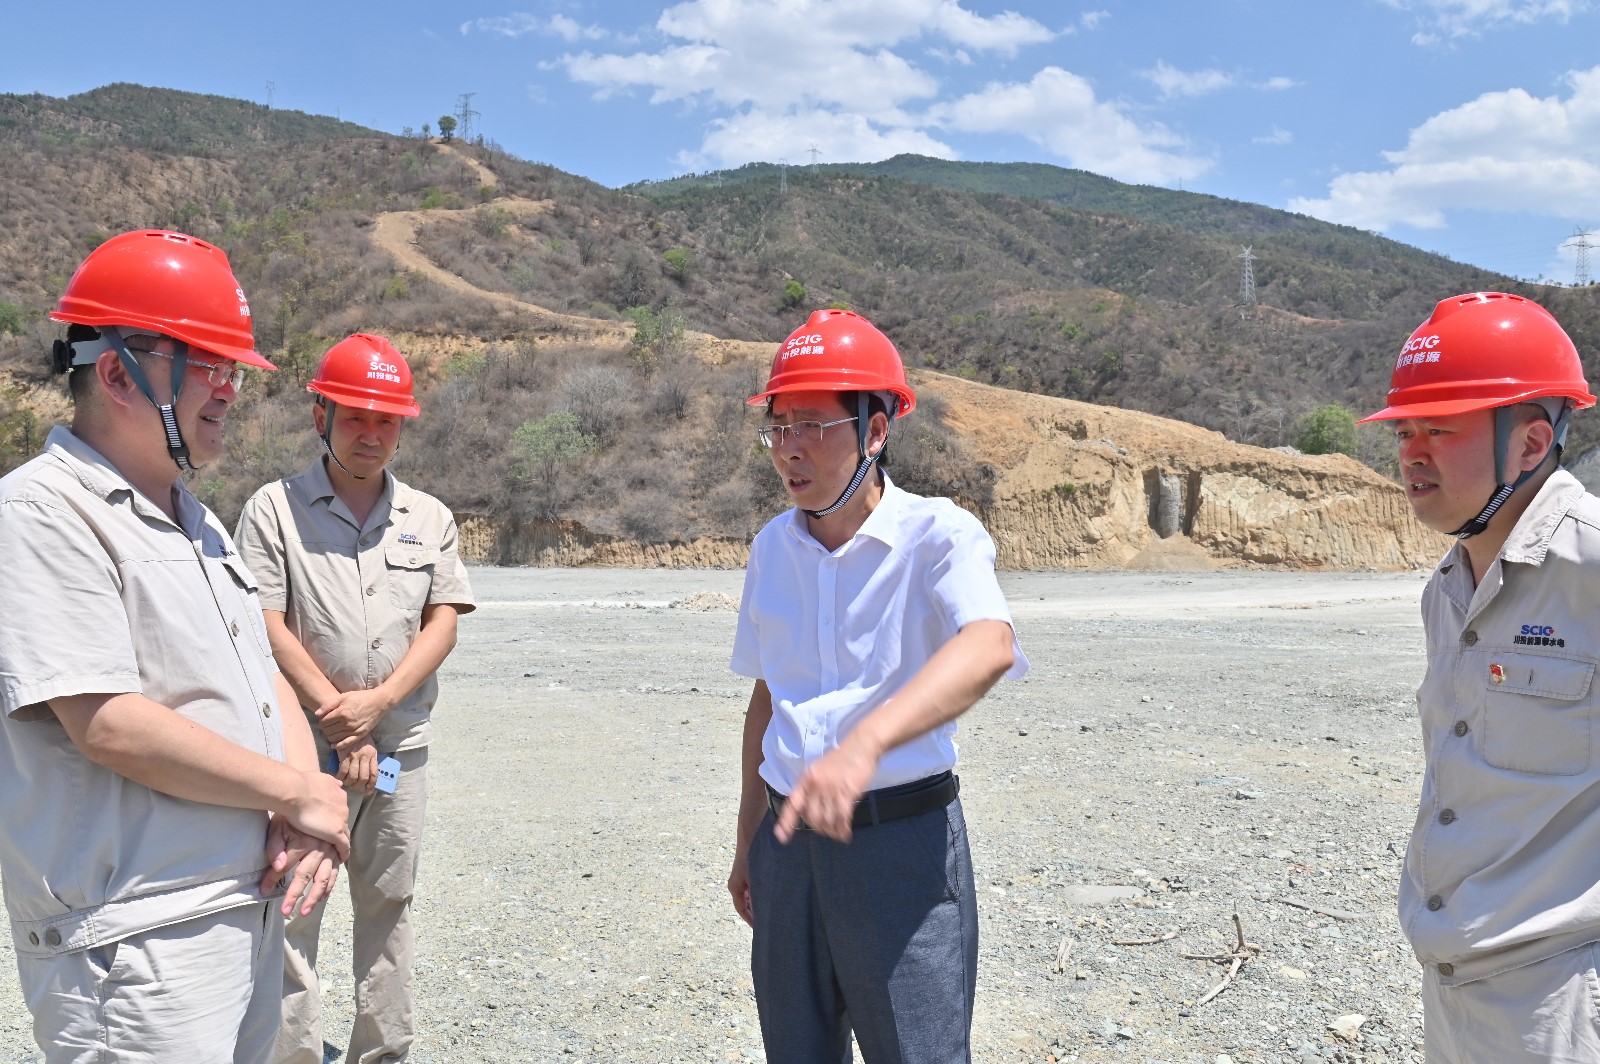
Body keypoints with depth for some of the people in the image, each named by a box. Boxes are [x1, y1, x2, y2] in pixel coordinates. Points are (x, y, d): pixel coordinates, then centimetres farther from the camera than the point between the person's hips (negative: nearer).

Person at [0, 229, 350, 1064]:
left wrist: (303, 810, -4)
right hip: (133, 947, -8)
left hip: (253, 910, 8)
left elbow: (263, 676, 14)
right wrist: (300, 794, -13)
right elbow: (110, 727, -22)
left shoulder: (199, 521, 14)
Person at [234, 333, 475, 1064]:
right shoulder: (274, 508, -1)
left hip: (402, 745, 3)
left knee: (388, 906, 12)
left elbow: (444, 622, 3)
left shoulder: (430, 517, 9)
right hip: (306, 747, -3)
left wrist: (379, 701, -12)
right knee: (293, 907, -2)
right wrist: (342, 726, -11)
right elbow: (269, 627, -7)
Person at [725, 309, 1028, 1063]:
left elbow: (987, 647, -32)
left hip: (902, 839, -5)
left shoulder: (937, 534, -12)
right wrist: (748, 842, 17)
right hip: (790, 842, 5)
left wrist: (864, 743, -47)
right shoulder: (773, 547, 6)